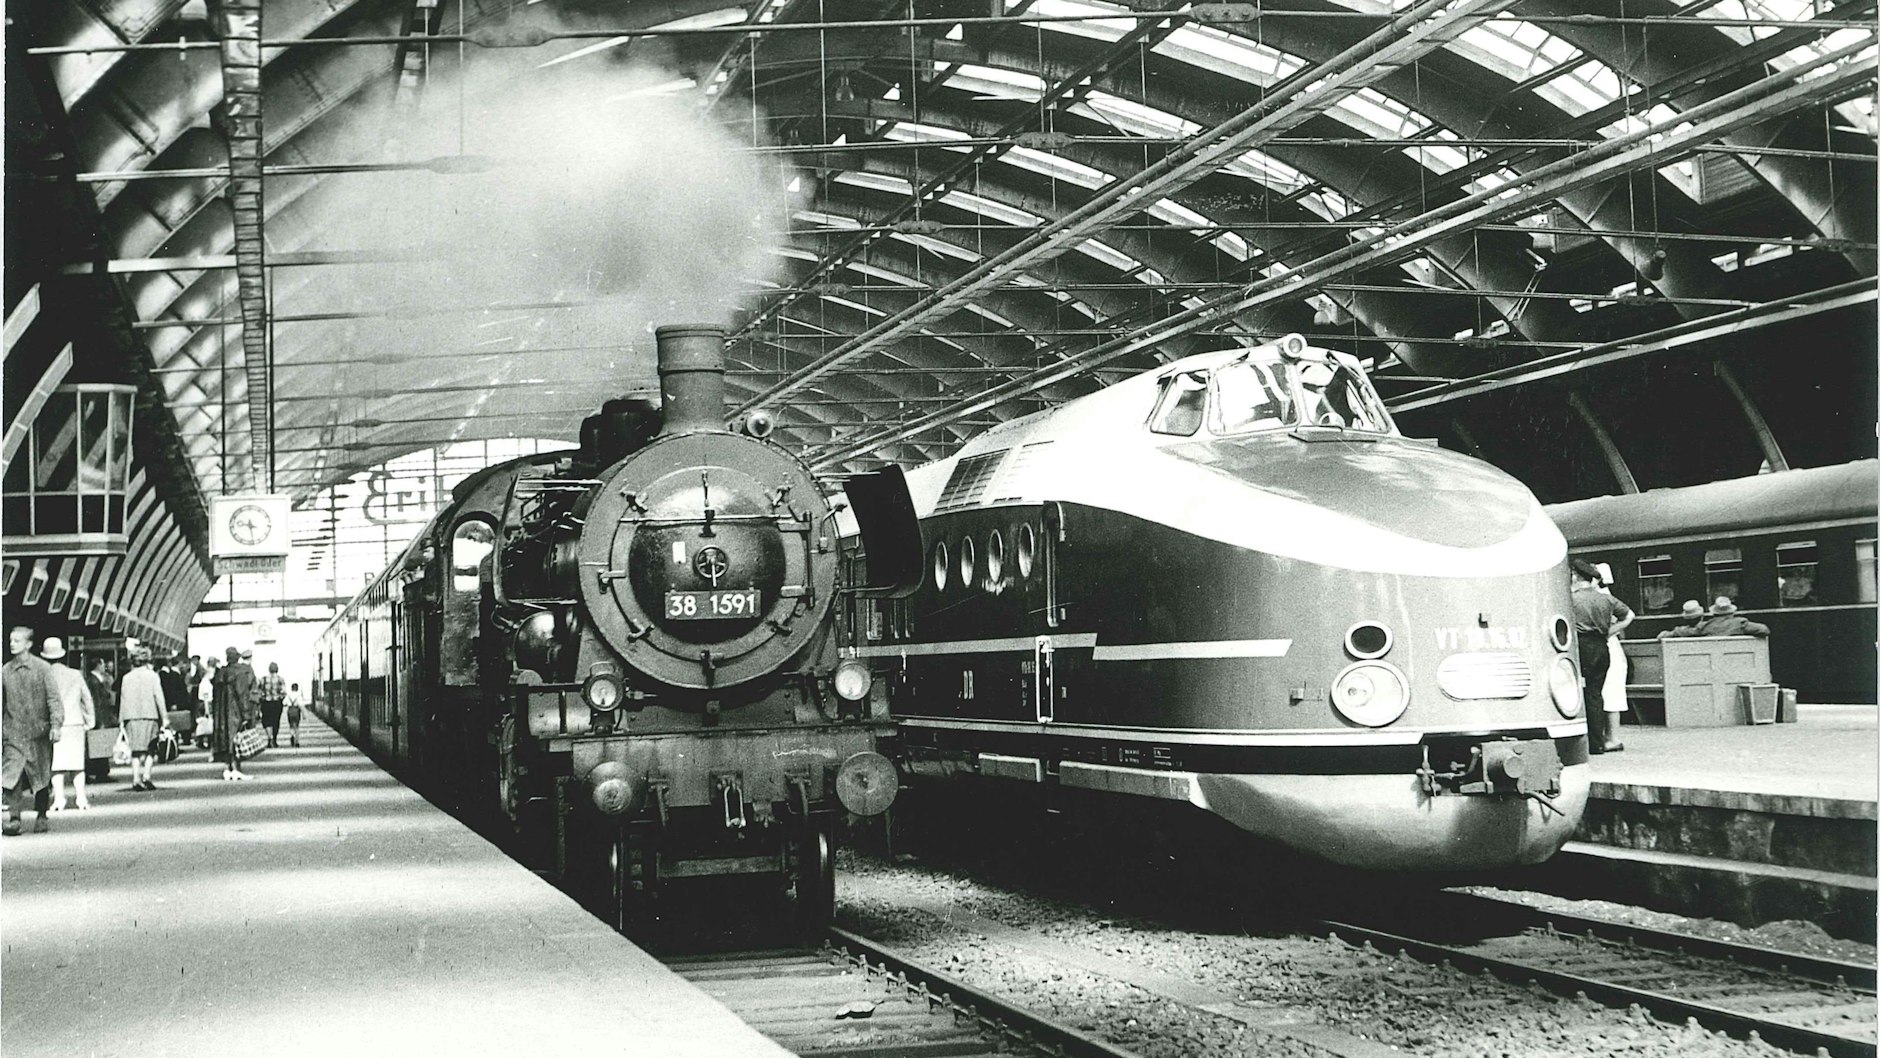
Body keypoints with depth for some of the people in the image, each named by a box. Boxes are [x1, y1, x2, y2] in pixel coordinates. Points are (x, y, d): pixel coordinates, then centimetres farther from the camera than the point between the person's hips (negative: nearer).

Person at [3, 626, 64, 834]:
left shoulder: (42, 668, -1)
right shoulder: (5, 671, 6)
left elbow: (53, 698, -5)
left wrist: (55, 725, -16)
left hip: (39, 731, -1)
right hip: (13, 732, 1)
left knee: (41, 777, 6)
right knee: (11, 777, -12)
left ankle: (42, 817, 20)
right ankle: (14, 819, -11)